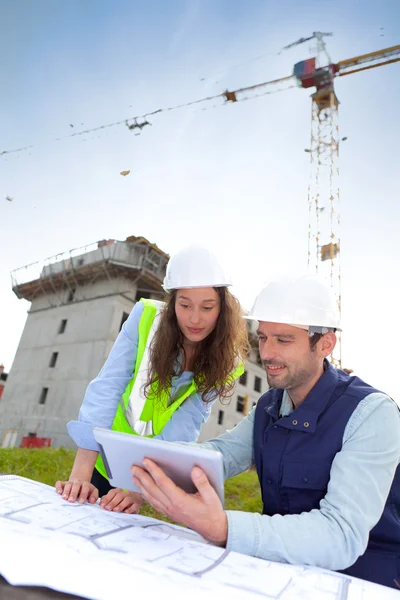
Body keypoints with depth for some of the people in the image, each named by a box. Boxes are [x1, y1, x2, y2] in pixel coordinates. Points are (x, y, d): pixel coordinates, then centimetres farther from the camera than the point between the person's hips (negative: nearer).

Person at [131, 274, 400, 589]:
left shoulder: (372, 413, -22)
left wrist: (222, 528, -44)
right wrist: (149, 478, -27)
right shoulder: (269, 406, 0)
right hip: (285, 567, 5)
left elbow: (343, 535, -31)